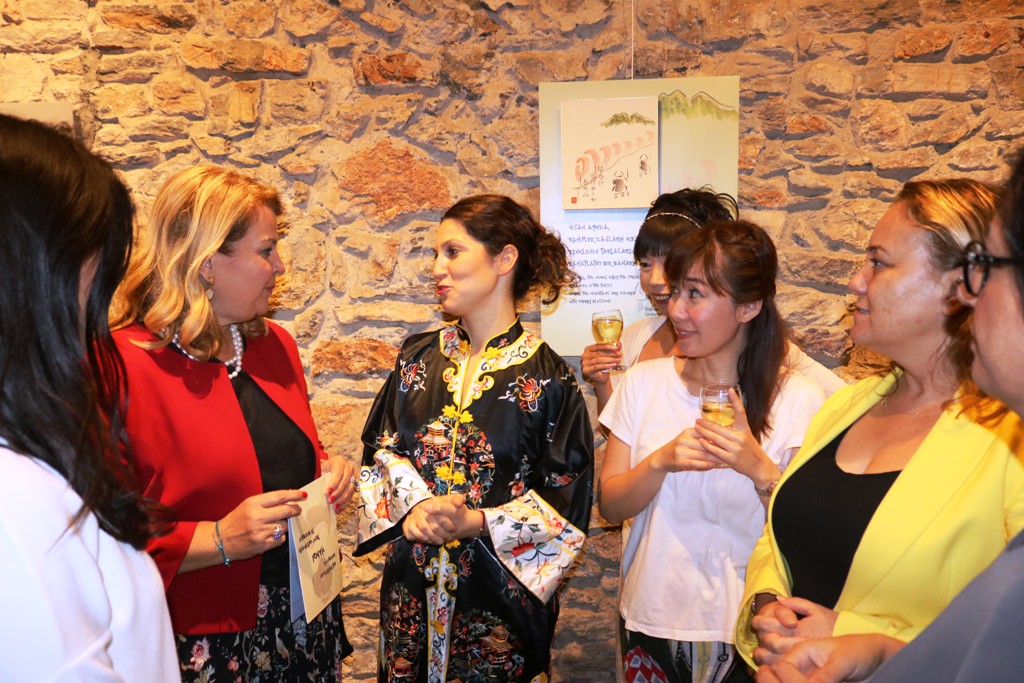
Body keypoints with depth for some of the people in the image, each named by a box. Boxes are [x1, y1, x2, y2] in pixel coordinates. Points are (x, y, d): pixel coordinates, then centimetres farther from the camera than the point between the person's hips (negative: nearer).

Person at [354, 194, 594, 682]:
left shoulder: (548, 378, -12)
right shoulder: (418, 357, 2)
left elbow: (565, 503, -10)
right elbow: (382, 448, 4)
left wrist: (477, 522, -20)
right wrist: (415, 504, -15)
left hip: (500, 589, -4)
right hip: (412, 583, 4)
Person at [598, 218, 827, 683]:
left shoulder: (798, 400, -10)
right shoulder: (644, 383, -3)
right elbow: (609, 505, -2)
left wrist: (761, 470, -24)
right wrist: (662, 461, -19)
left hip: (748, 630, -2)